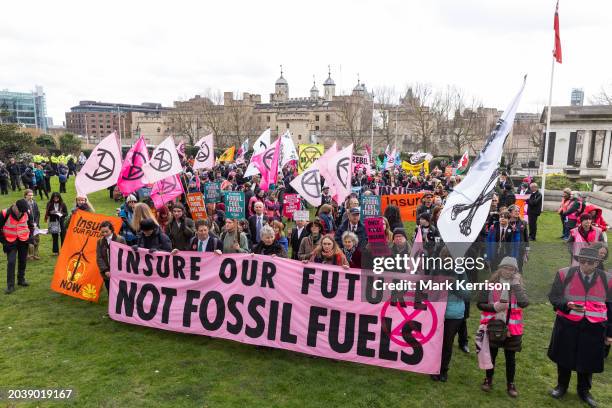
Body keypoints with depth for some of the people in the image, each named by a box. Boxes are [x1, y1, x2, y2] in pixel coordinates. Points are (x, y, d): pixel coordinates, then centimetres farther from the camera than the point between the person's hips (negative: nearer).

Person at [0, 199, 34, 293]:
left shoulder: (26, 213, -7)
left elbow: (31, 225, 12)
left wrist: (30, 237, 4)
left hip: (23, 241, 3)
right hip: (11, 242, -3)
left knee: (23, 261, 12)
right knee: (11, 262, -10)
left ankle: (21, 279, 30)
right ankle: (10, 285, -4)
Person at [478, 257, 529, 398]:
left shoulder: (518, 286, -3)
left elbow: (524, 303, -22)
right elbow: (480, 304, -4)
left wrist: (516, 284, -21)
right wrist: (494, 307, -21)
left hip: (511, 328, 1)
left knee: (510, 357, 12)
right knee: (491, 354, 15)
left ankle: (510, 384, 30)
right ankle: (488, 379, 33)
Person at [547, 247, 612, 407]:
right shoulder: (564, 274, -8)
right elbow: (553, 297, -3)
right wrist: (568, 305, -23)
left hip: (594, 328, 1)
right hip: (567, 325, -1)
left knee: (588, 361, 12)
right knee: (564, 357, 13)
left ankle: (584, 390, 36)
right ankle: (561, 386, 35)